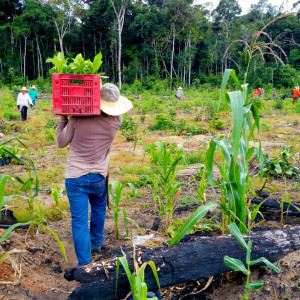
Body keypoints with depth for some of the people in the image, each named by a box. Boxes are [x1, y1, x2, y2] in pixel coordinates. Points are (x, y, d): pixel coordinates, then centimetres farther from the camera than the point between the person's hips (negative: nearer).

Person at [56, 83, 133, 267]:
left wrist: (63, 118, 7)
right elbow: (113, 112, 17)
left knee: (79, 221, 2)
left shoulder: (77, 118, -13)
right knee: (99, 208, 30)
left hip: (75, 177, -2)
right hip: (99, 177, 2)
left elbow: (61, 143, -2)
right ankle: (97, 242, 47)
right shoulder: (116, 121, -8)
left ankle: (85, 264, 5)